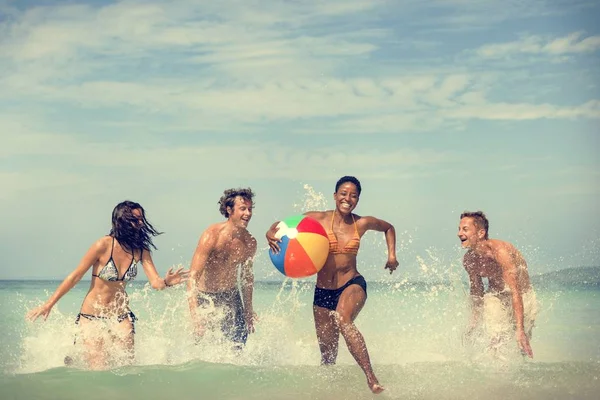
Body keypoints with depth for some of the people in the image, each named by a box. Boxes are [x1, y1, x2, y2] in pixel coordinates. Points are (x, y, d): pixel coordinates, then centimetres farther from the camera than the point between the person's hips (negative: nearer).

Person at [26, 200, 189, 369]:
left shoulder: (140, 250, -6)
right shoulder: (104, 245, -19)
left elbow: (155, 282, -11)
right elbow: (75, 277, -13)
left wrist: (166, 281, -36)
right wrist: (48, 305, -10)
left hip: (121, 316, 4)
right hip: (92, 317, -4)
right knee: (99, 370, -5)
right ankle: (73, 360, 29)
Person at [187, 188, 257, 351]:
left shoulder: (249, 242, -6)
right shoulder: (211, 236, -24)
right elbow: (193, 277, -28)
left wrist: (248, 309, 15)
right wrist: (195, 315, -37)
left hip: (231, 296, 5)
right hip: (205, 297, -5)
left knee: (239, 344, 0)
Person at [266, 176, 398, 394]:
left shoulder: (363, 223, 1)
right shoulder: (319, 218, -3)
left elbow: (388, 228, 21)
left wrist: (391, 255, 10)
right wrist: (271, 232, -19)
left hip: (352, 285, -2)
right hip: (323, 291, 2)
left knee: (343, 320, -35)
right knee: (327, 352, 7)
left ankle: (371, 377, -39)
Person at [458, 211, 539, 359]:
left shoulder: (499, 251, -30)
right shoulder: (468, 259, -10)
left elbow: (515, 291, -35)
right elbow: (476, 291, 5)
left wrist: (520, 329, -41)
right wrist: (473, 324, 10)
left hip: (523, 296, -5)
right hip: (496, 295, 5)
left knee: (522, 344, -11)